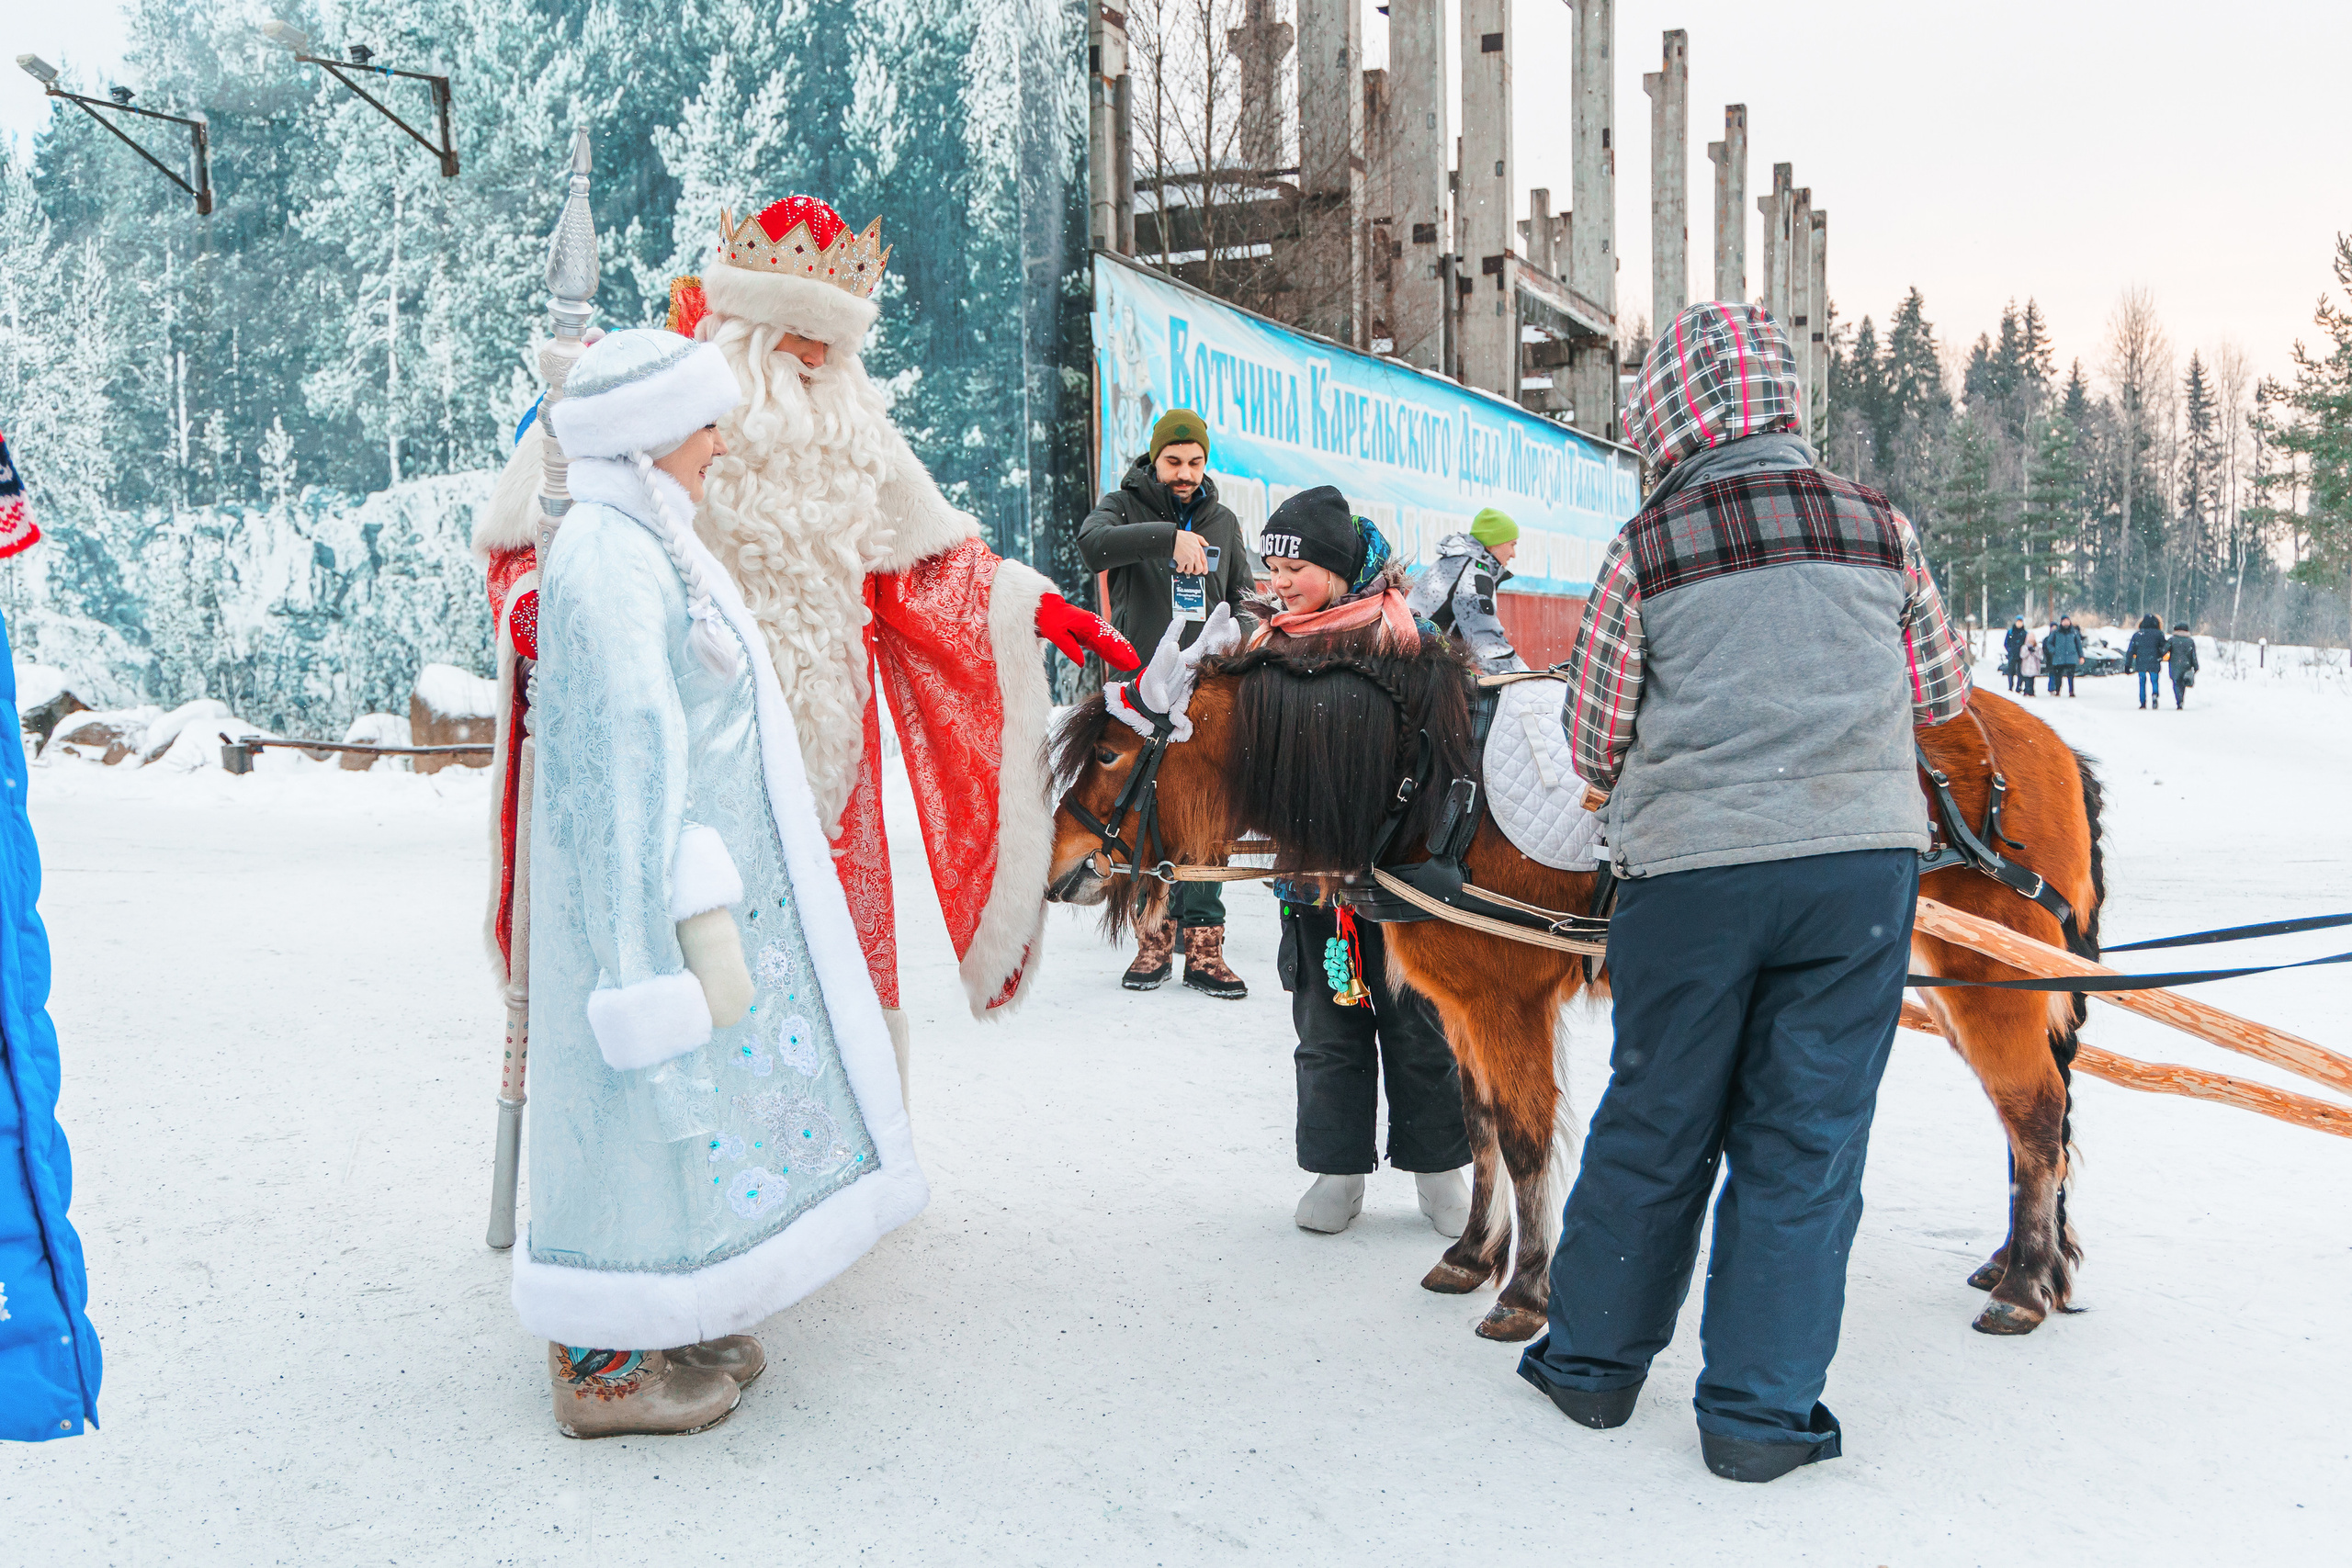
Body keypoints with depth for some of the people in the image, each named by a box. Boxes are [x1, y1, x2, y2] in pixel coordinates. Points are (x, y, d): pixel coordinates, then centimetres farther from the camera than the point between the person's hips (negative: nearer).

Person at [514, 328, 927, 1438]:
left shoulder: (642, 547, 14)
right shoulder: (610, 560, -18)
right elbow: (638, 751, -24)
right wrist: (702, 912, -25)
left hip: (688, 879, 10)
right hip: (653, 894, -10)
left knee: (697, 1091, 16)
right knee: (655, 1091, -2)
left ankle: (660, 1326, 28)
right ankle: (602, 1362, 11)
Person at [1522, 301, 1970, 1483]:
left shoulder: (1645, 549, -4)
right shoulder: (1878, 525, 3)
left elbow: (1596, 740, 1)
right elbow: (1942, 694, 14)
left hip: (1691, 867, -1)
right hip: (1861, 862, 1)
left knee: (1655, 1123, 13)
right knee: (1807, 1138, 8)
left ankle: (1595, 1359, 28)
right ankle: (1762, 1410, 13)